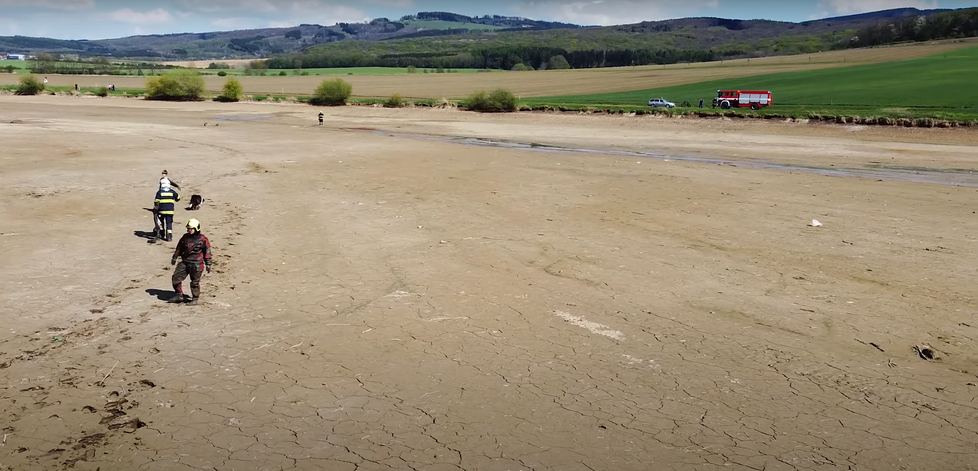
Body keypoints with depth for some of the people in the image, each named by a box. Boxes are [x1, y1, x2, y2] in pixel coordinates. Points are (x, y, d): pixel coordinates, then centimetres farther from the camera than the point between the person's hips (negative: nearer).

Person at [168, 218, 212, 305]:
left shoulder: (202, 239, -7)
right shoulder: (185, 237, 7)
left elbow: (207, 252, -2)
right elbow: (179, 248, 20)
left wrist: (208, 264, -2)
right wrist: (174, 257, 22)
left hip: (196, 264, -5)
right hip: (184, 262, 6)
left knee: (195, 282, 1)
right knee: (176, 278, 4)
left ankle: (195, 299, 15)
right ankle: (179, 295, 19)